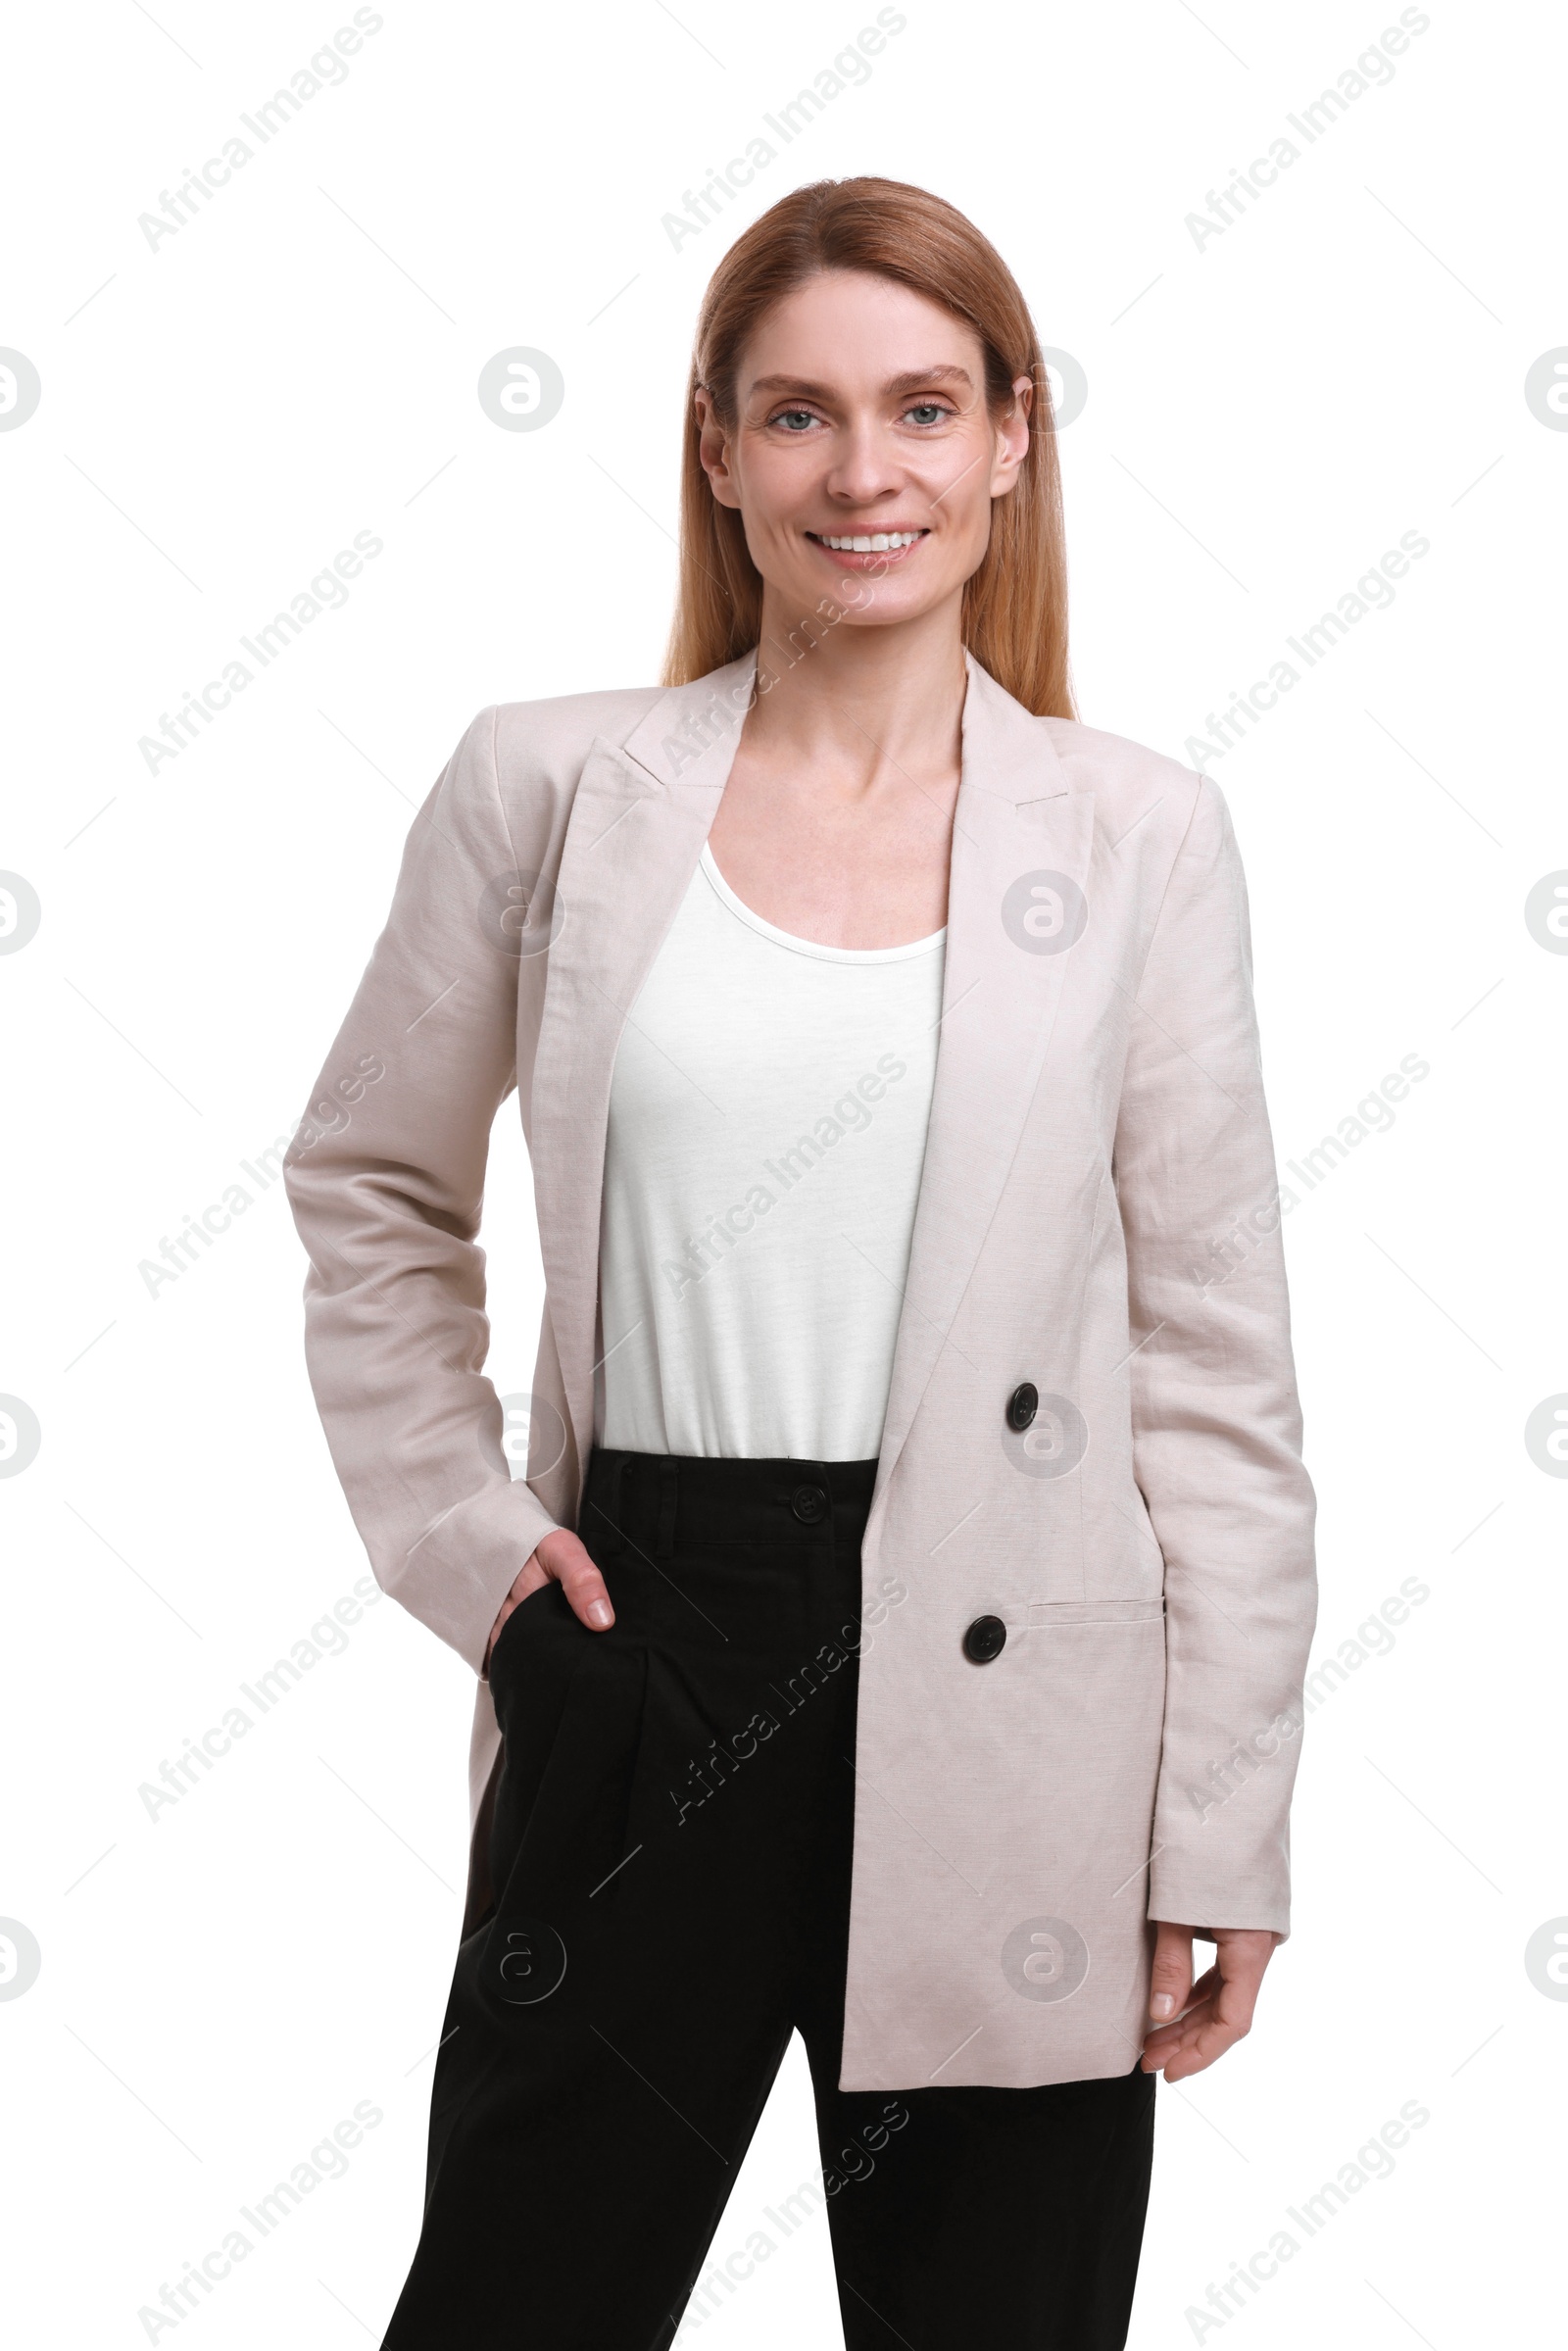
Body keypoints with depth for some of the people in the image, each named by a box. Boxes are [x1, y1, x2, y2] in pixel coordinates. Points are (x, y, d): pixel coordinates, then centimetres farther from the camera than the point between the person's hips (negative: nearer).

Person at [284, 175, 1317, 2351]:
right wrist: (454, 1526, 2)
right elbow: (370, 1195, 15)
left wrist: (1224, 1838, -2)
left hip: (1005, 1697, 0)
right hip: (643, 1669, 1)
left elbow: (1217, 1360, 1)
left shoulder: (1136, 833, 0)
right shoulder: (546, 788, 2)